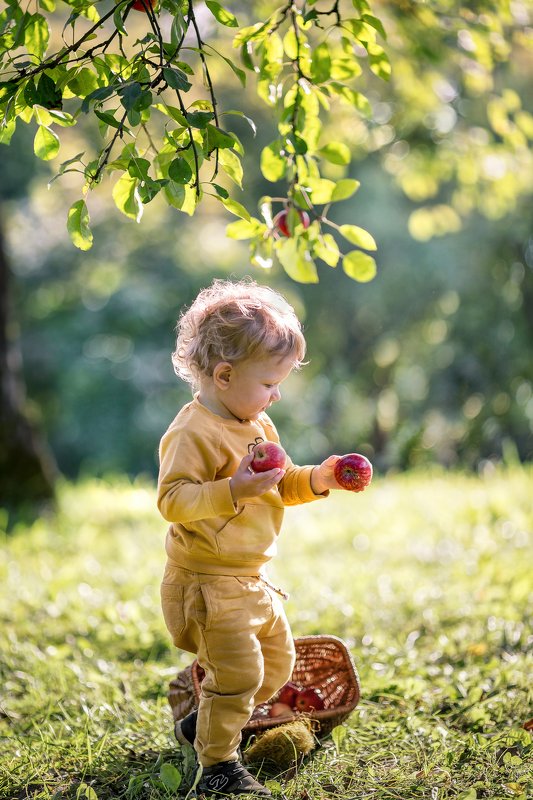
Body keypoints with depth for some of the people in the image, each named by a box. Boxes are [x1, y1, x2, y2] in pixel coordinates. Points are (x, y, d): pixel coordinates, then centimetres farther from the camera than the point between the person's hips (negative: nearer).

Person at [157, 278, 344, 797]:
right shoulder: (194, 433, -19)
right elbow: (171, 499, -26)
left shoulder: (256, 424, 10)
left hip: (250, 579, 10)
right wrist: (233, 491, -35)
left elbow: (279, 486, 19)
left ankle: (202, 724, 35)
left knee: (277, 661, 20)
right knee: (240, 671, -14)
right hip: (206, 582, -10)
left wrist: (314, 480, 1)